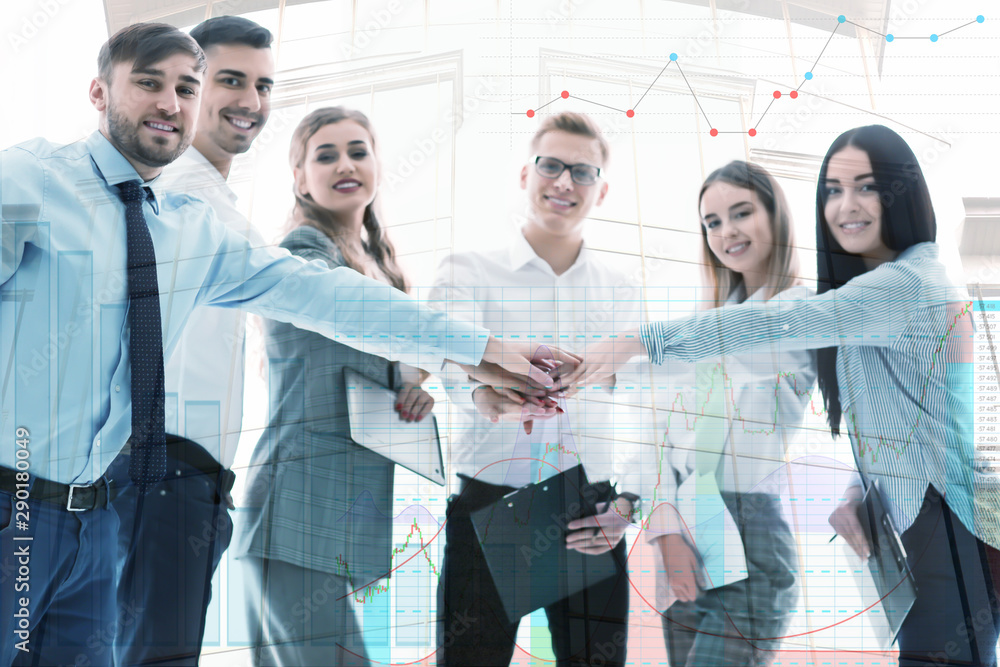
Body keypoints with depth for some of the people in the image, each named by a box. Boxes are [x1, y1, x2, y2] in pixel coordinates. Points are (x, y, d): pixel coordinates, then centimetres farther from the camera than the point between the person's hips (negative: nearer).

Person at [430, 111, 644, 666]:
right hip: (488, 507, -2)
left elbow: (636, 414, 12)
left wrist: (626, 501, -4)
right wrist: (483, 396, -39)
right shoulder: (468, 271, 4)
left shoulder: (620, 294, 14)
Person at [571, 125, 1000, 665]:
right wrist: (858, 491, 5)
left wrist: (638, 341, -21)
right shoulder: (919, 277, 17)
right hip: (930, 522, 10)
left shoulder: (904, 284, -16)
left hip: (953, 531, -10)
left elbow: (770, 324, -24)